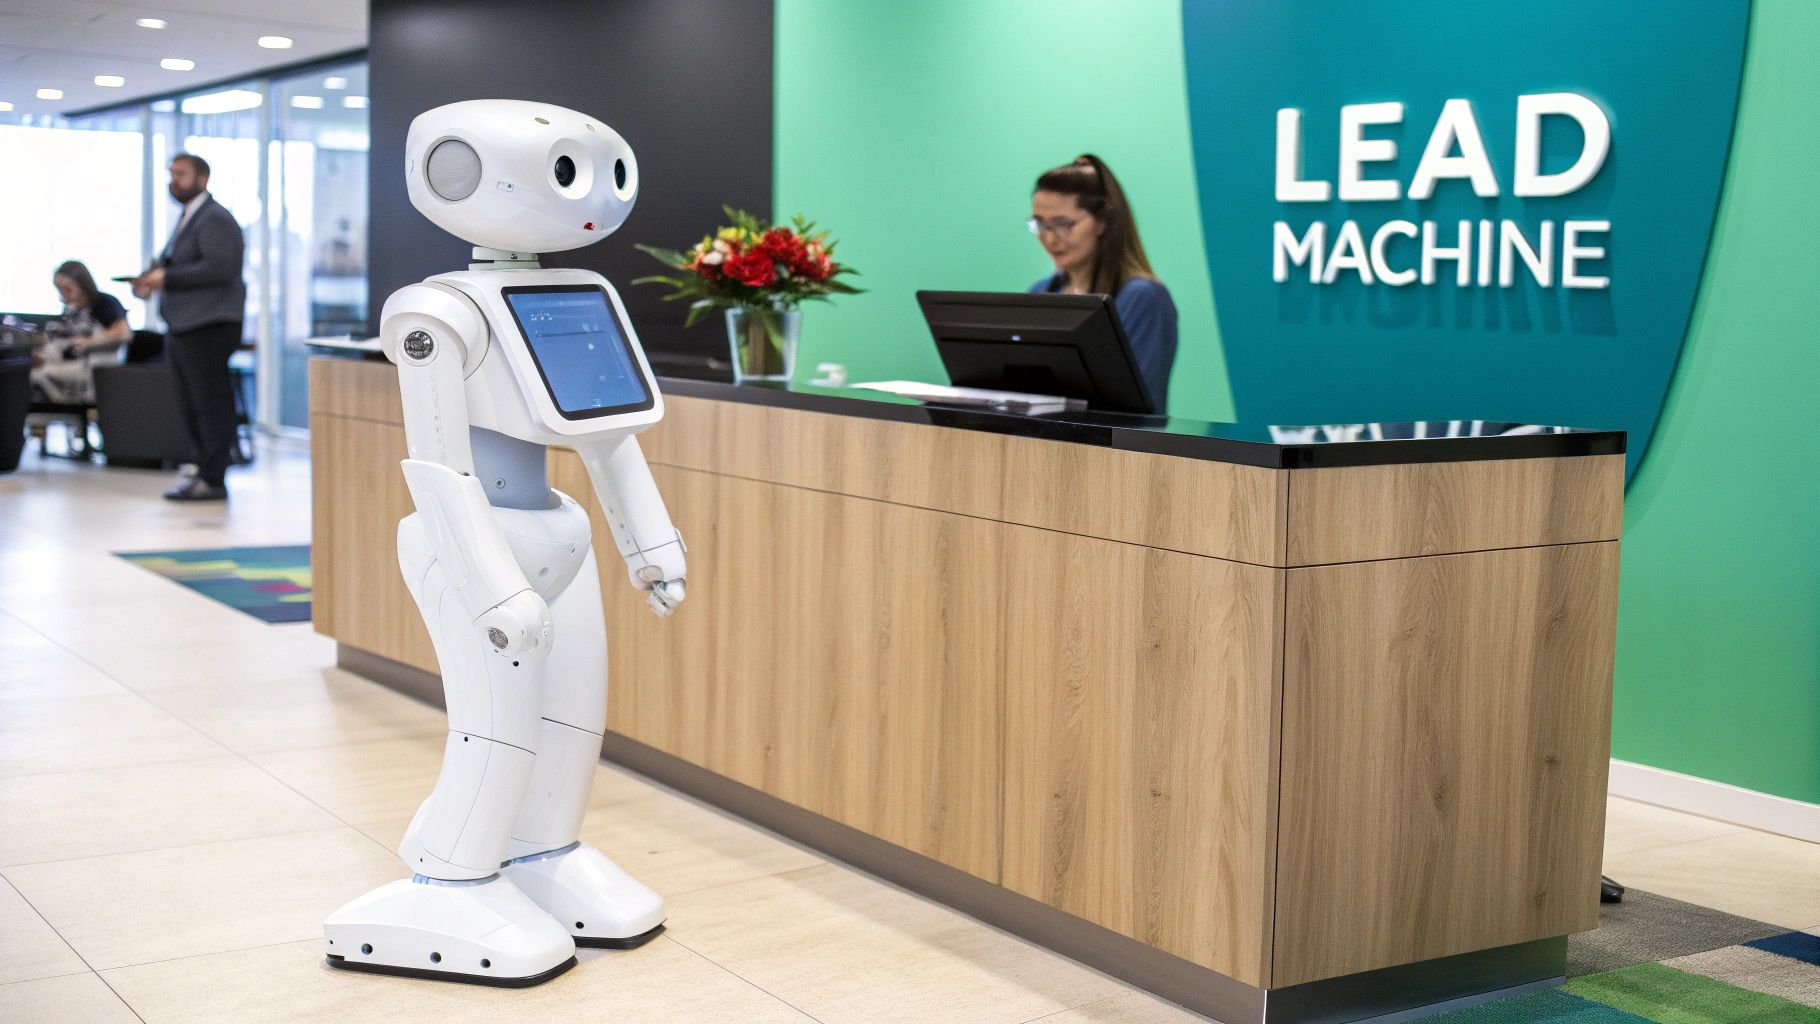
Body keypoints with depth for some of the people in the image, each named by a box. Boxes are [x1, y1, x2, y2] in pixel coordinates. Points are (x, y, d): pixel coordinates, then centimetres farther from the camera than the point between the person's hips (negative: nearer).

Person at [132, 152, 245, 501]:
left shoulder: (215, 219, -10)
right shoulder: (187, 220, 21)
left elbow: (218, 267, -21)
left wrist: (166, 278, -17)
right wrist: (152, 279, 8)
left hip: (208, 327, -10)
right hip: (184, 327, 10)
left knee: (210, 404, -7)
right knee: (194, 407, 13)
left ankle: (212, 480, -5)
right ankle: (205, 471, 20)